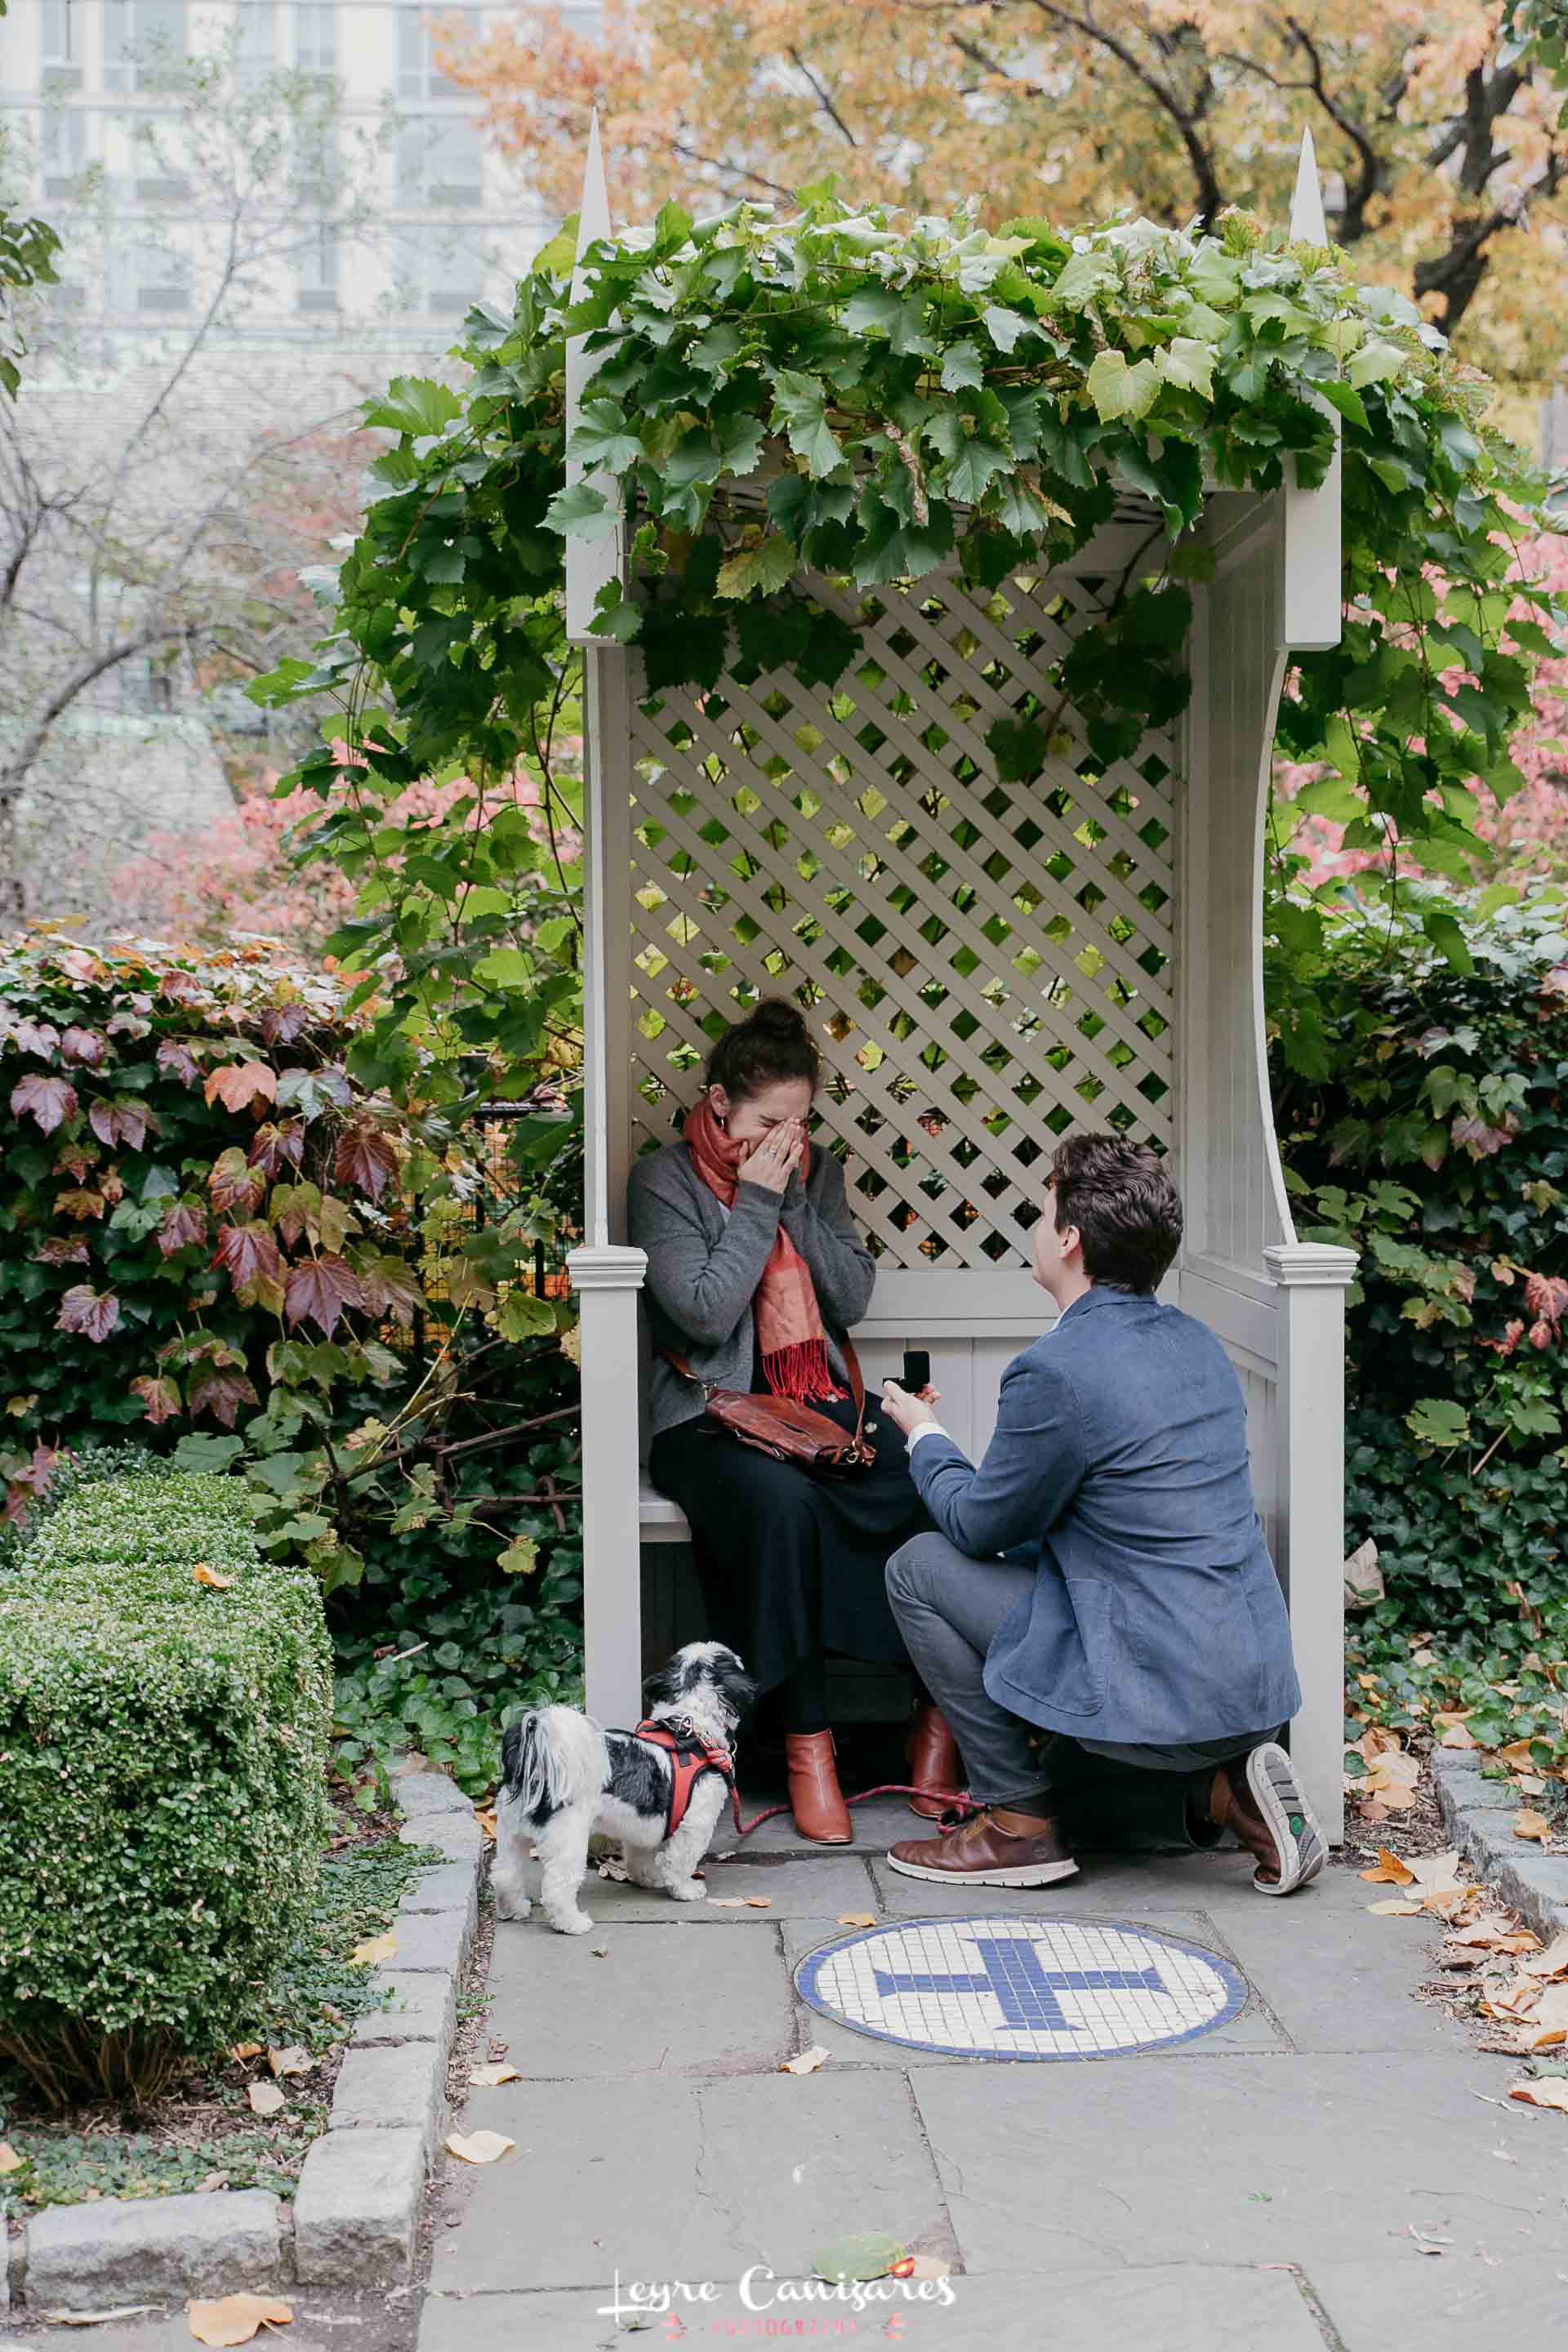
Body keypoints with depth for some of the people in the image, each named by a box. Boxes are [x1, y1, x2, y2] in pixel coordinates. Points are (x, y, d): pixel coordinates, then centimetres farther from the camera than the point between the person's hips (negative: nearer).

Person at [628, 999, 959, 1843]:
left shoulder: (815, 1172, 14)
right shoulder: (665, 1179, -1)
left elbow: (852, 1298, 5)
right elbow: (705, 1313, -12)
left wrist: (797, 1200, -3)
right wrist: (757, 1202, -10)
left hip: (821, 1405, 5)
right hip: (711, 1417, -4)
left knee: (933, 1494, -25)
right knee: (782, 1503, -38)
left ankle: (938, 1712, -9)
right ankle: (807, 1744, -27)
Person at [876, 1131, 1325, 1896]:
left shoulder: (1056, 1371, -19)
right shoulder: (1196, 1343, 8)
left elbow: (980, 1525, -4)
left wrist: (925, 1437, 14)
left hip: (1161, 1698, -9)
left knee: (918, 1567, 3)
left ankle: (1019, 1822, 7)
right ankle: (1220, 1790, 9)